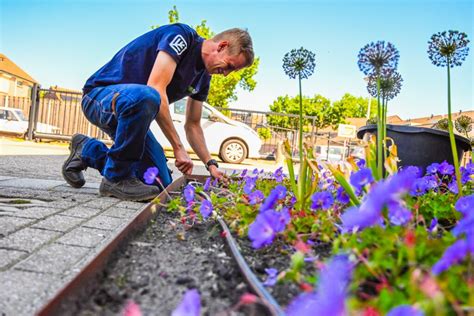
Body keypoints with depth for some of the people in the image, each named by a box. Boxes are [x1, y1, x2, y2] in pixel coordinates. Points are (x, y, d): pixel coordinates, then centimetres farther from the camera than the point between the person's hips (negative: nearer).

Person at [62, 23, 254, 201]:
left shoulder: (203, 77, 7)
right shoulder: (182, 35, -17)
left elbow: (192, 125, 12)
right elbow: (155, 87, -29)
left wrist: (211, 165, 1)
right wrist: (178, 148, -28)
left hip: (128, 110, 8)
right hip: (100, 95, -8)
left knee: (160, 184, -3)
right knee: (146, 97, -42)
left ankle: (87, 151, 16)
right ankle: (116, 178, -22)